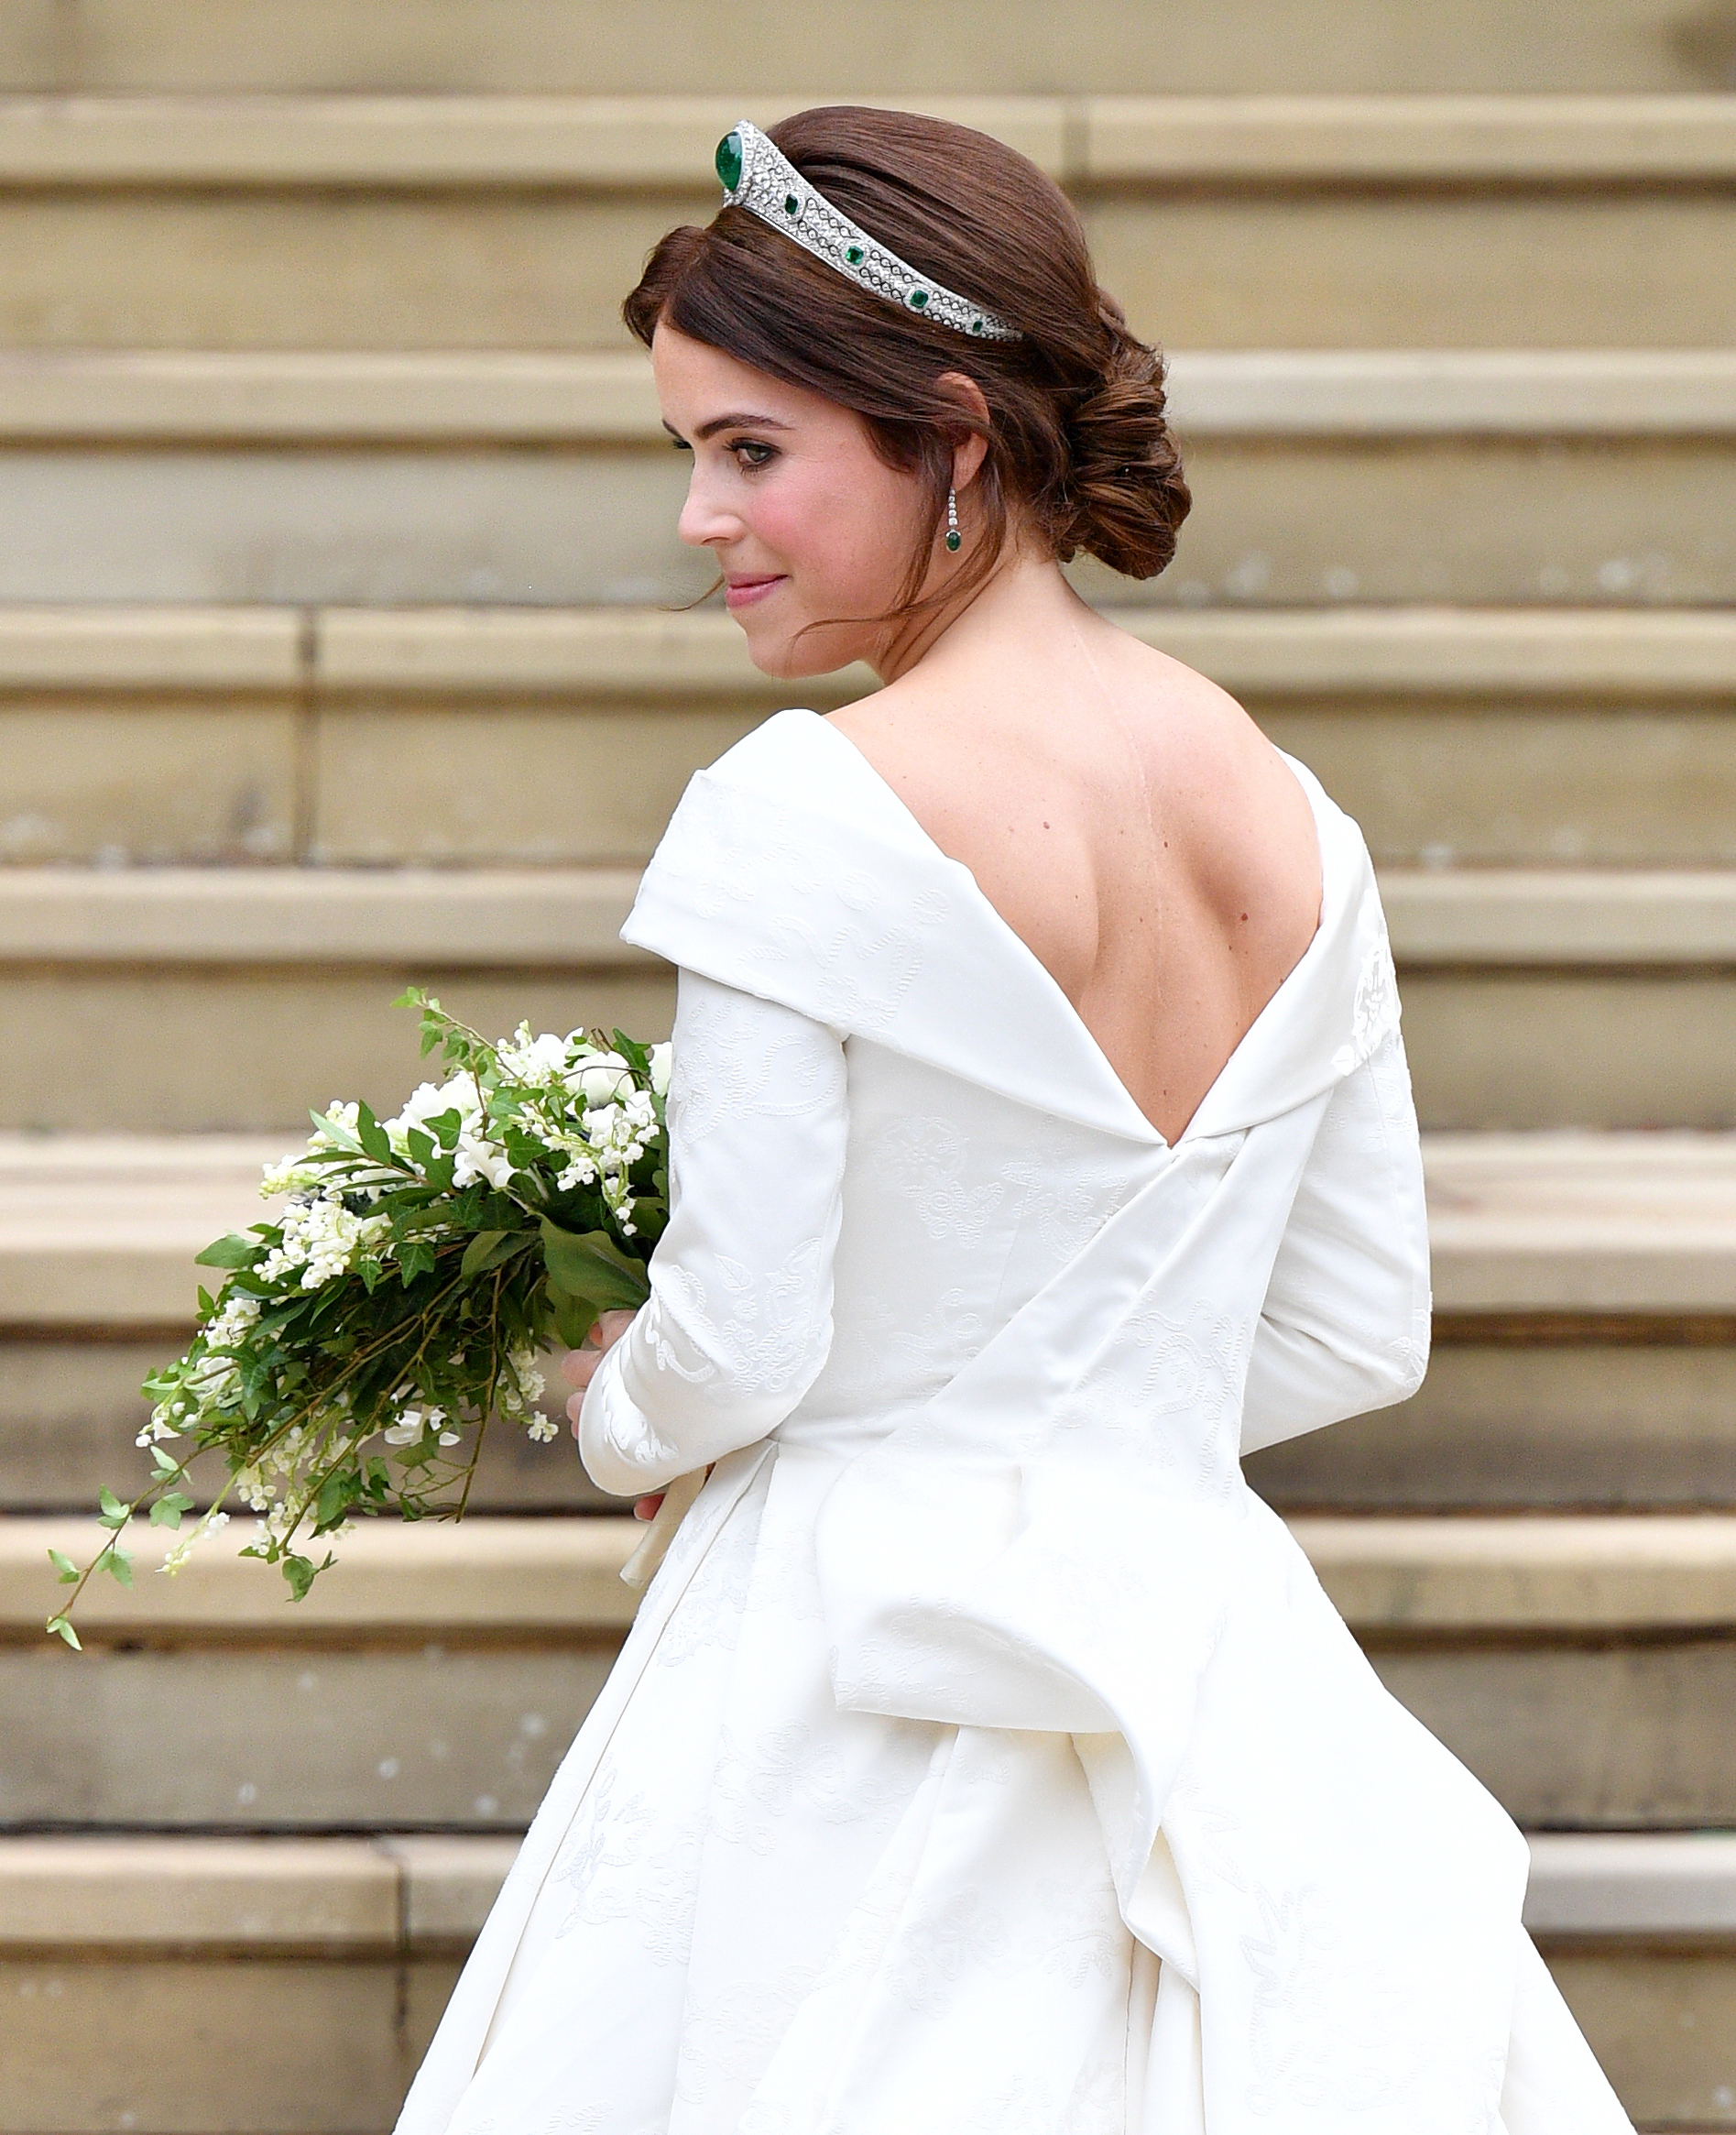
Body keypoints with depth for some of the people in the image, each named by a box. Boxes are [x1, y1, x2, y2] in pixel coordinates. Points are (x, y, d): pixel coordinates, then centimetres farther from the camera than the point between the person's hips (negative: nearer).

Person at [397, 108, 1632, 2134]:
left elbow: (736, 1347, -14)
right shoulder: (1294, 822, 3)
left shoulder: (808, 813, -16)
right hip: (1204, 1633, 6)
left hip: (853, 1674, -6)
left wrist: (611, 1418, 8)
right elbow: (1361, 1335, 9)